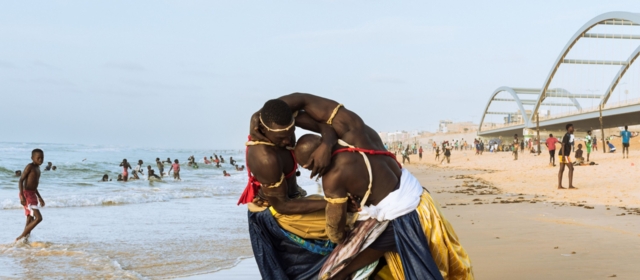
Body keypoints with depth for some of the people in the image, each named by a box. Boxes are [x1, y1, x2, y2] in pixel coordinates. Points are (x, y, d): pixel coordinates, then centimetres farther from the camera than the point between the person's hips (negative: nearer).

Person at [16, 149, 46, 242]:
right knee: (38, 217, -15)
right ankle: (21, 237, -10)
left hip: (32, 195, 10)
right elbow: (21, 180, -16)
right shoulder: (30, 166, -11)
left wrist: (39, 197, 28)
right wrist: (22, 196, -25)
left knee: (30, 220, 12)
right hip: (26, 194, -10)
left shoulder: (37, 168, 16)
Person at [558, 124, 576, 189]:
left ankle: (559, 185, 7)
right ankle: (570, 185, -8)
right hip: (564, 155, -10)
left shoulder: (569, 135, 17)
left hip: (566, 155, 10)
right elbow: (563, 145, -20)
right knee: (571, 168, -8)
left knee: (561, 169, 7)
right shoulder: (566, 136, -14)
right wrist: (563, 156, -25)